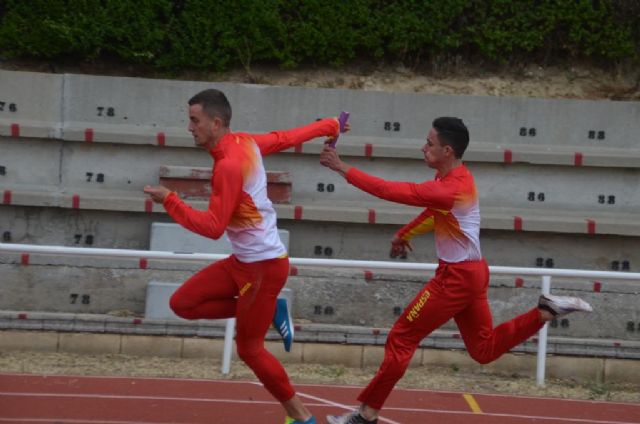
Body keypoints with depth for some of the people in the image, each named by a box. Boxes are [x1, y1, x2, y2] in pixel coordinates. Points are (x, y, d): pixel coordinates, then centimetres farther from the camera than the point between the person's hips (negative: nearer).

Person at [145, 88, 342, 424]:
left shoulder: (229, 165, -24)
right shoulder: (246, 142, 3)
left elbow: (213, 227, -26)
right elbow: (290, 137, 17)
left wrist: (169, 200, -22)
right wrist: (329, 125, 34)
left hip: (263, 265, -9)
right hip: (242, 261, 9)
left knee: (249, 349, 2)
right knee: (182, 303, 6)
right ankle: (268, 312, 14)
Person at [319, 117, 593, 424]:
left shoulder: (450, 189, -26)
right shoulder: (453, 177, 5)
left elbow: (395, 192, -30)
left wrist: (343, 169, -28)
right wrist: (405, 234, 19)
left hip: (457, 277, -10)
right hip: (470, 273, 10)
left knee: (400, 340, -3)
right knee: (484, 349, 19)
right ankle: (546, 311, 11)